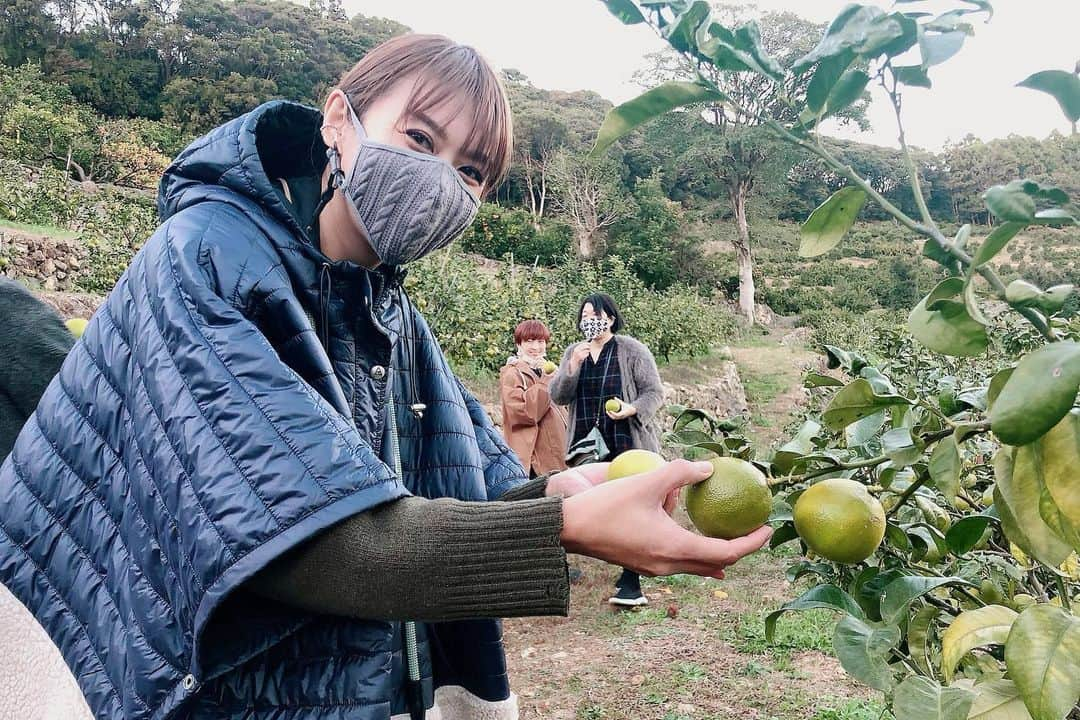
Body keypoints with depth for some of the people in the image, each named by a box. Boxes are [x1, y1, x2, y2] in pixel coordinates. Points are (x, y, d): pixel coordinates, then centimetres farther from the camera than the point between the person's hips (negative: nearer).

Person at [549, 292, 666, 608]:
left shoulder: (632, 350, -1)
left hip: (628, 445, -4)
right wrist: (572, 367, -13)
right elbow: (556, 396, 4)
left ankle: (631, 582, 1)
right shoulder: (573, 353, 11)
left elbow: (654, 392, -2)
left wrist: (632, 409, -21)